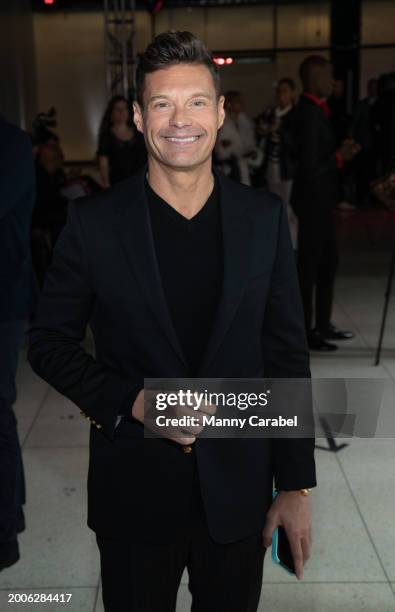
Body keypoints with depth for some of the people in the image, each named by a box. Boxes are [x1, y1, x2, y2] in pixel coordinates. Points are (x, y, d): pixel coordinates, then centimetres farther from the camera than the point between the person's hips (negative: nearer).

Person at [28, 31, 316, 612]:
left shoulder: (264, 217, -4)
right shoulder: (94, 222, -9)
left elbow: (287, 354, 0)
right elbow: (49, 342, -1)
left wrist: (296, 484, 0)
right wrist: (130, 402, -17)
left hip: (239, 490, 2)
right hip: (134, 492, -1)